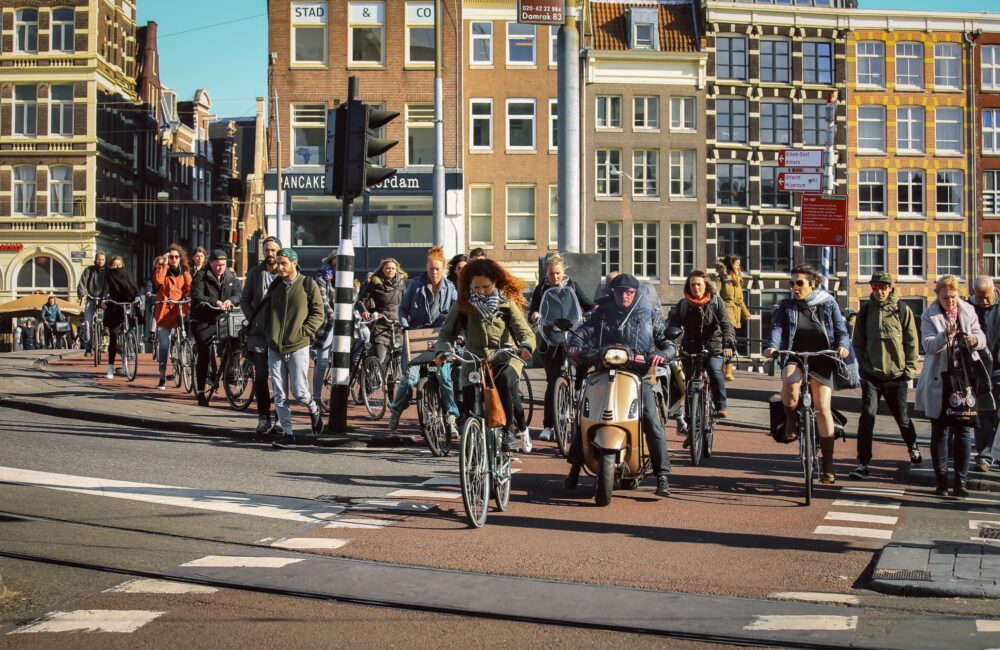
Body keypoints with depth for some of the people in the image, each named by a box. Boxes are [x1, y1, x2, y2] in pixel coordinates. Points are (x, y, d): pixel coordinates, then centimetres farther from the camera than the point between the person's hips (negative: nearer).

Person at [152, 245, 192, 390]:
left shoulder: (184, 272, 13)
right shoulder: (162, 269, 8)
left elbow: (190, 288, 2)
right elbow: (158, 281, -14)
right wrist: (164, 264, -10)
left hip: (180, 309, 1)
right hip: (164, 310, -1)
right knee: (163, 344, 0)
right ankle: (162, 378, 5)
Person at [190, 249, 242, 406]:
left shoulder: (230, 277, 8)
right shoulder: (201, 277, -6)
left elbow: (240, 293, -3)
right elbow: (197, 297, -19)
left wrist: (231, 300, -26)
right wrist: (215, 302, -35)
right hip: (204, 321, -4)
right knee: (204, 355, -7)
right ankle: (200, 392, -1)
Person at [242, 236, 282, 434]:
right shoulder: (255, 273, 8)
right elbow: (245, 300, 15)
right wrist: (252, 319, 3)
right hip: (259, 334, 2)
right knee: (261, 377, -1)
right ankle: (263, 418, 6)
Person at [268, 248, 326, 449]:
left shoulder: (308, 285, -3)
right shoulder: (275, 285, 10)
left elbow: (318, 313, -1)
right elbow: (267, 310, 20)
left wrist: (304, 332, -11)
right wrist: (270, 333, 7)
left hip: (297, 347, -4)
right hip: (275, 348, 4)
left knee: (299, 391, -6)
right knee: (280, 395, 2)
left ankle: (314, 411, 26)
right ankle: (287, 434, 7)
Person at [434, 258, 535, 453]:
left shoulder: (506, 304, -1)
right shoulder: (462, 305, 1)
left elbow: (525, 332, -9)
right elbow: (447, 332, -1)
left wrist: (526, 347, -32)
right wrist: (443, 351, -23)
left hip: (504, 358, -2)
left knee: (504, 380, -35)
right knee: (469, 401, -15)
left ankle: (509, 429, -20)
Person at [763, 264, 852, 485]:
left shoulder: (828, 304, 4)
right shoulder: (786, 306, 4)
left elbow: (841, 330, 1)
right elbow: (777, 328, -9)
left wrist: (843, 346, -22)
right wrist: (771, 346, -30)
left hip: (822, 361, 0)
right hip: (795, 359, 0)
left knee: (822, 407, -8)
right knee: (789, 382, -36)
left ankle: (828, 464, 2)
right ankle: (791, 420, -6)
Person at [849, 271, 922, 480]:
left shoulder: (902, 311, 0)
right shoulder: (865, 311, 6)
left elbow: (911, 342, 2)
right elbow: (858, 343, 12)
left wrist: (910, 369, -3)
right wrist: (863, 366, 5)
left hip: (896, 375, -1)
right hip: (871, 375, 1)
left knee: (901, 417, 10)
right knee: (867, 416, -13)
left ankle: (913, 446, 40)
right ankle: (863, 463, -11)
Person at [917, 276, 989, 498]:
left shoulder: (968, 311, 8)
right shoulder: (929, 316, 1)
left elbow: (982, 340, 6)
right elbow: (928, 345, -12)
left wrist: (975, 339, -18)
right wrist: (945, 335, -31)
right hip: (939, 382, -1)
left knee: (963, 432, -2)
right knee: (939, 432, 5)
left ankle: (960, 481, 0)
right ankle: (941, 480, 12)